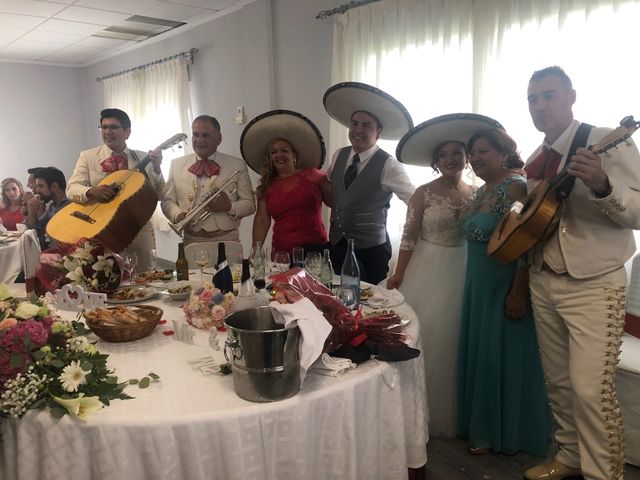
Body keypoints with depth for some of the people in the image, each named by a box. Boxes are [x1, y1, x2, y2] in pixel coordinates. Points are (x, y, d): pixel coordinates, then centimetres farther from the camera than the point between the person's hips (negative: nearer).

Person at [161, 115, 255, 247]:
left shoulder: (238, 165, 3)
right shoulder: (177, 165, 9)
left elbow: (249, 204, 3)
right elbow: (168, 200, 11)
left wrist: (230, 206, -17)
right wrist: (177, 215, -9)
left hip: (226, 241, -1)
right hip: (190, 242, 1)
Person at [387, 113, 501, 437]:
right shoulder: (424, 194, -5)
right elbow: (409, 236, -7)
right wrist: (398, 275, -12)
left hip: (463, 274, 3)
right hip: (428, 272, -3)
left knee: (453, 339, 9)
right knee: (424, 336, 1)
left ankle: (451, 414, 27)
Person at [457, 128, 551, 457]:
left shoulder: (516, 187, -16)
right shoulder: (482, 191, 11)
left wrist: (518, 292, -26)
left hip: (505, 288, -9)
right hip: (478, 285, 9)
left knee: (501, 357, 3)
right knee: (478, 353, 17)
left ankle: (501, 433, 22)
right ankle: (481, 425, 33)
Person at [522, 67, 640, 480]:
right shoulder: (537, 160, 10)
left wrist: (602, 185, -33)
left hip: (593, 286, -6)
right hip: (544, 282, 7)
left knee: (591, 388, -9)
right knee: (558, 381, 15)